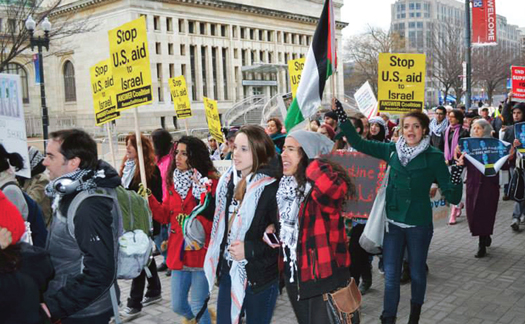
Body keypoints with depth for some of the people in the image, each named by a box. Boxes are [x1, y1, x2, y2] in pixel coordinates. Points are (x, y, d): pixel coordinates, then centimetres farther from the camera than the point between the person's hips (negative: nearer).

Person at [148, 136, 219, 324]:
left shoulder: (210, 182, -12)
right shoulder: (173, 181, 8)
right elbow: (165, 215, 8)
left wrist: (194, 222, -27)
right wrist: (149, 200, -5)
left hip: (201, 252, -6)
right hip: (178, 252, 6)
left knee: (197, 306, 2)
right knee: (177, 306, 16)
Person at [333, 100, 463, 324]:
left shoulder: (434, 156, -9)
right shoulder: (393, 150, 0)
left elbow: (452, 196, -11)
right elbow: (359, 143, 2)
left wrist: (457, 172, -30)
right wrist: (340, 114, -5)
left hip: (419, 224, -2)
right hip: (393, 222, 2)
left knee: (417, 273, 15)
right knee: (390, 275, 6)